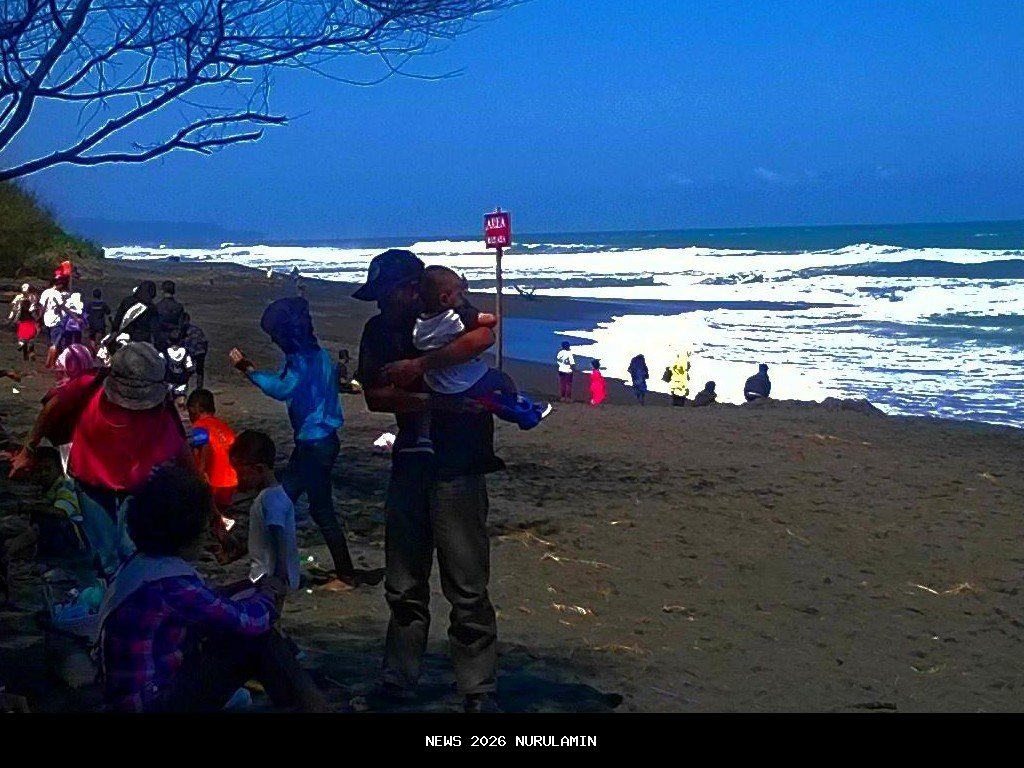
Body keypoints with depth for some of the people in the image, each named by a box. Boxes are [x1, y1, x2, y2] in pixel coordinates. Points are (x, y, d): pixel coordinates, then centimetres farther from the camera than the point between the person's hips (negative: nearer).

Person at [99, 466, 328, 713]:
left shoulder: (145, 565, 6)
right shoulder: (168, 581, -22)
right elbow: (248, 620, -18)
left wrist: (256, 592, 14)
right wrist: (268, 597, 2)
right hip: (152, 704, -10)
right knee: (256, 637, -10)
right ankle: (311, 704, 2)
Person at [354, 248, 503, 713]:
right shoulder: (379, 330, 8)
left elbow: (482, 338, -27)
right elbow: (374, 396, -2)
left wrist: (418, 365, -26)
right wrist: (434, 402, -14)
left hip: (457, 462, -5)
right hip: (409, 460, 5)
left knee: (466, 586, -5)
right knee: (404, 585, 12)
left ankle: (479, 691, 4)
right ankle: (398, 679, 24)